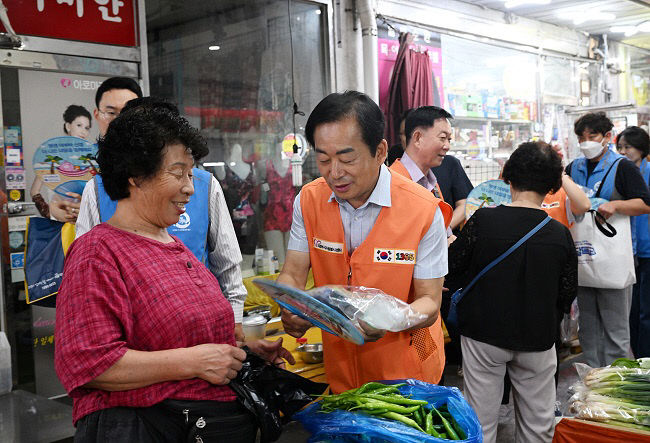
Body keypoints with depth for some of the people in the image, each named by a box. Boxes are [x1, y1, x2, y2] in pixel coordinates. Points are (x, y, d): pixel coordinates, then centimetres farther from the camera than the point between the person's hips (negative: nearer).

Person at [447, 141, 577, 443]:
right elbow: (567, 297, 1)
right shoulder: (560, 234, -9)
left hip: (483, 333, -1)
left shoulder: (482, 220, -15)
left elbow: (452, 271, -5)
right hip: (538, 339, 2)